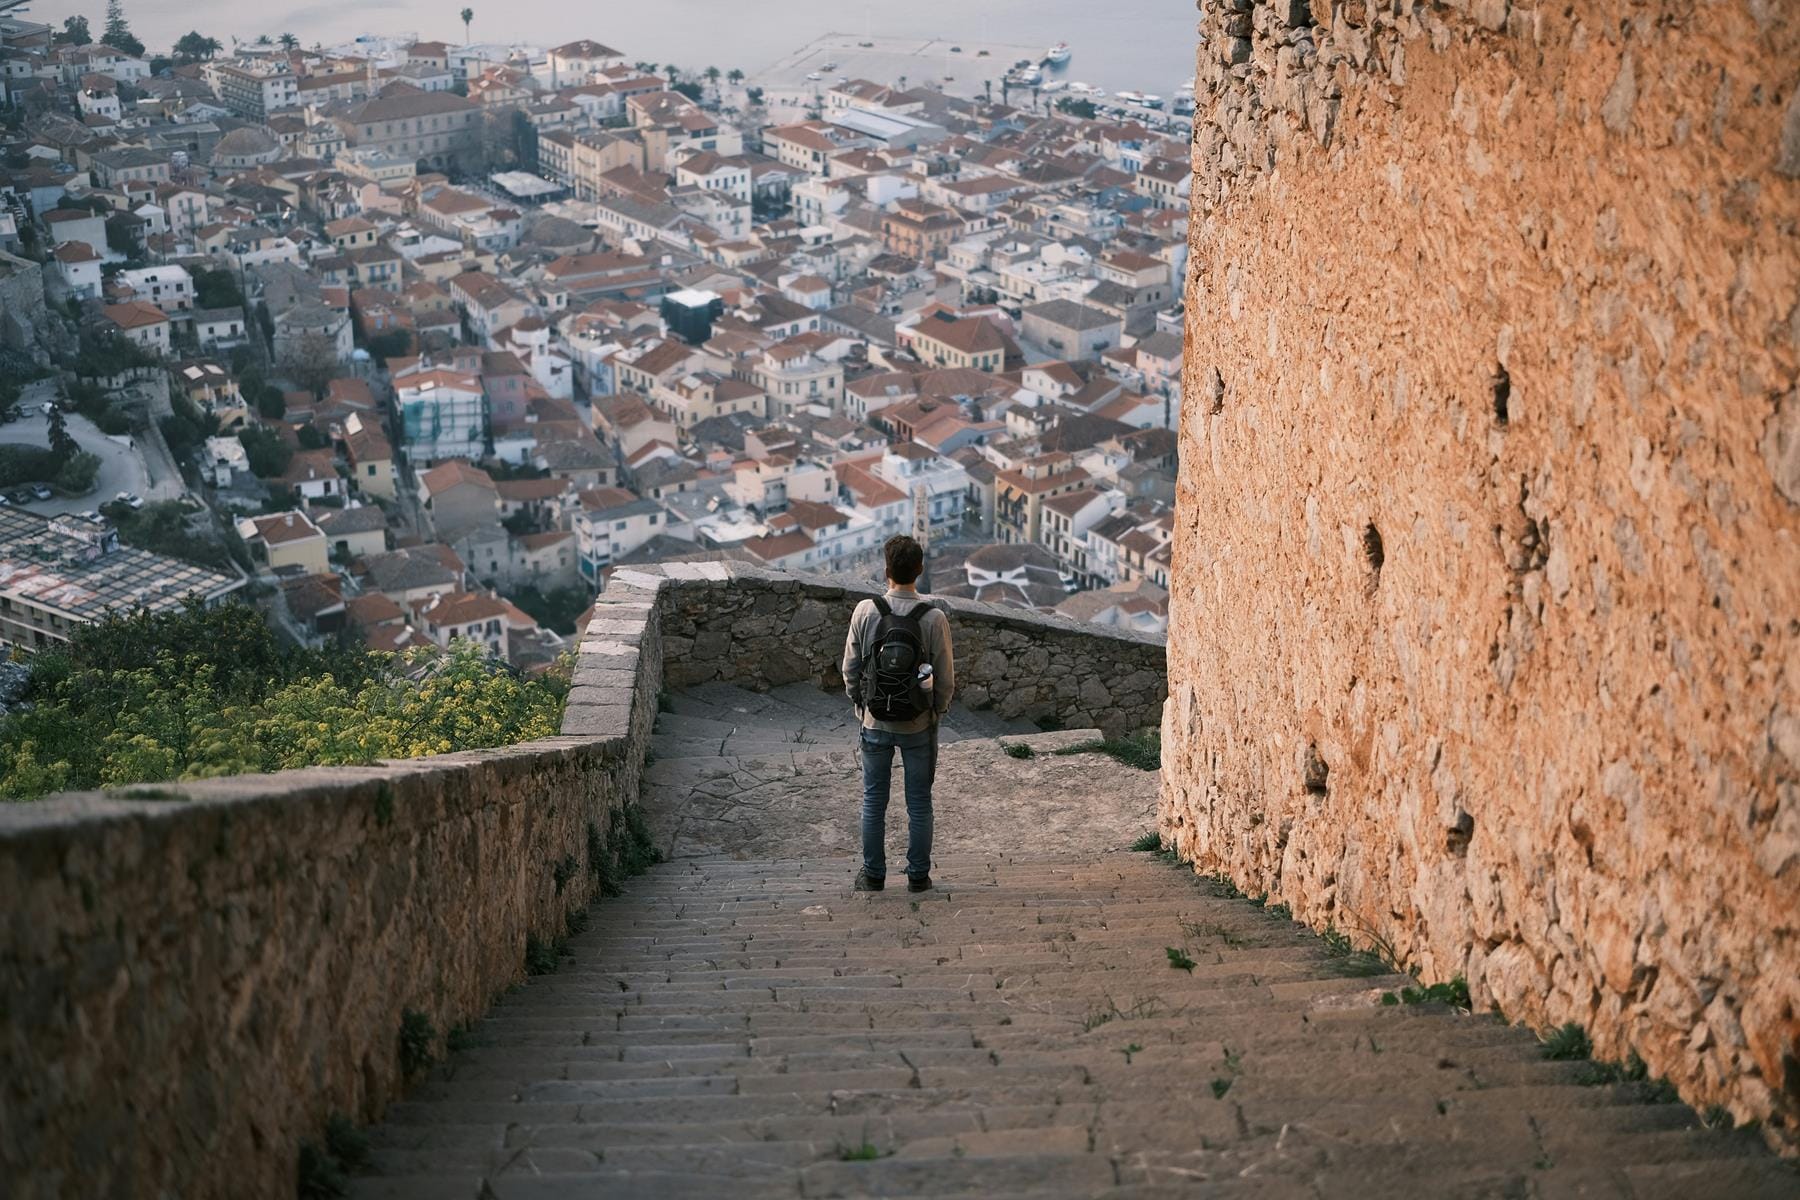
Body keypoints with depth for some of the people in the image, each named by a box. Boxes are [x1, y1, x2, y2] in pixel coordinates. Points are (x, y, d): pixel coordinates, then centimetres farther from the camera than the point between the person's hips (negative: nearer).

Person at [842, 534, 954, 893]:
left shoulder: (865, 612, -12)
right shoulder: (934, 618, -15)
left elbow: (850, 669, -4)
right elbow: (946, 679, -9)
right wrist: (937, 712, 9)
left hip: (875, 724, 1)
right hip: (919, 727, -1)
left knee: (874, 800, 14)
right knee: (919, 802, 12)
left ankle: (873, 874, 22)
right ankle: (918, 875, 20)